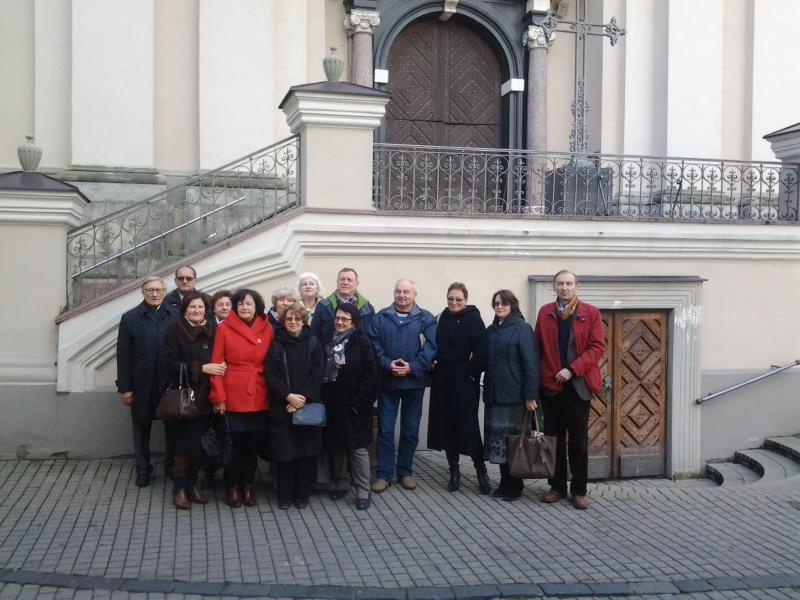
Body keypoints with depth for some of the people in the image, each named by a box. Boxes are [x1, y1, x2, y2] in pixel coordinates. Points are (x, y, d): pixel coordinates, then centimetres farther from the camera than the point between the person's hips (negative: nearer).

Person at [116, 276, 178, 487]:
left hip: (170, 383, -1)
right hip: (142, 385, 1)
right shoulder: (130, 318, 0)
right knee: (142, 428, 12)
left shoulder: (175, 316, -3)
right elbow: (123, 355, -1)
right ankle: (143, 470, 26)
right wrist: (124, 388, -5)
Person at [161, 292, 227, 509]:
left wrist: (219, 368, -11)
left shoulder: (213, 330, 8)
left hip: (204, 397, 3)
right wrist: (201, 368, -15)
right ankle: (179, 488, 11)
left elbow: (219, 359, 12)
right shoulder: (175, 330, -2)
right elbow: (171, 363, -10)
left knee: (199, 442, 6)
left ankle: (192, 484, 21)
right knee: (185, 443, -3)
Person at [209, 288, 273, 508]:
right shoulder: (224, 328, -4)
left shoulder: (267, 329, 4)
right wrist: (218, 397, -9)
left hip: (258, 398, 3)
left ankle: (248, 486, 25)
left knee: (253, 443, 10)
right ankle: (233, 487, 21)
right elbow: (216, 364, -4)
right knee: (233, 444, 6)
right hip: (232, 397, -2)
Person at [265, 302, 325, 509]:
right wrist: (288, 396, -15)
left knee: (307, 452, 2)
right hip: (282, 408, 0)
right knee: (285, 453, 0)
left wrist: (302, 398, -13)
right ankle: (284, 496, 13)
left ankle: (302, 495, 16)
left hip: (308, 406, 1)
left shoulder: (313, 343, 4)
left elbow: (317, 375, -3)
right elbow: (271, 376, -3)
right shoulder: (276, 345, 3)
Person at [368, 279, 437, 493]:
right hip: (387, 381, 0)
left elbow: (430, 347, -8)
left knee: (410, 429, 9)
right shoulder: (381, 317, 5)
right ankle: (384, 474, 9)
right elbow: (373, 344, -3)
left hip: (414, 381, 0)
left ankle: (405, 471, 22)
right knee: (385, 429, 2)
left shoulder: (426, 319, 1)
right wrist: (387, 363, -17)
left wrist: (412, 367, -17)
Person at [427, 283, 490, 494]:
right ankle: (454, 470, 19)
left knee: (468, 424, -5)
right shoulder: (444, 317, 9)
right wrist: (435, 363, 1)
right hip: (443, 378, 6)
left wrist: (472, 372, -14)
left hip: (464, 379, -5)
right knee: (446, 425, 7)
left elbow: (481, 352, -12)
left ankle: (481, 469, 9)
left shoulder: (474, 319, -7)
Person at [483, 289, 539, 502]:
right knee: (498, 439, 8)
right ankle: (505, 482, 20)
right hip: (494, 393, 6)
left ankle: (515, 485, 13)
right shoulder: (491, 330, 13)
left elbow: (531, 363, -11)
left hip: (513, 394, -6)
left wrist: (530, 395, -16)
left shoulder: (521, 328, -6)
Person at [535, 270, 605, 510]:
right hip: (551, 385, 2)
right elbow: (538, 347, 7)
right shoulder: (544, 313, 7)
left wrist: (572, 369, -15)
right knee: (554, 438, 8)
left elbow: (598, 347, -6)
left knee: (578, 441, 5)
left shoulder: (590, 313, 0)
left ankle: (579, 490, 14)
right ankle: (557, 486, 20)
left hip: (578, 385, -2)